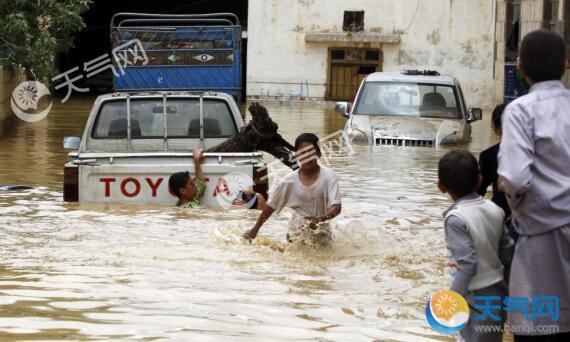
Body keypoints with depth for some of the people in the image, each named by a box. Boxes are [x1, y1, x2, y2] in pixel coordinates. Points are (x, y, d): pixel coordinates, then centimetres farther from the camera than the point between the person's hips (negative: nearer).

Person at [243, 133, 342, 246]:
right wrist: (255, 229, 4)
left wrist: (321, 218, -42)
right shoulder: (290, 180, -9)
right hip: (297, 231, 1)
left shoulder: (328, 176, -16)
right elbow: (271, 205, 2)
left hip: (321, 229, -1)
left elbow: (336, 208, -22)